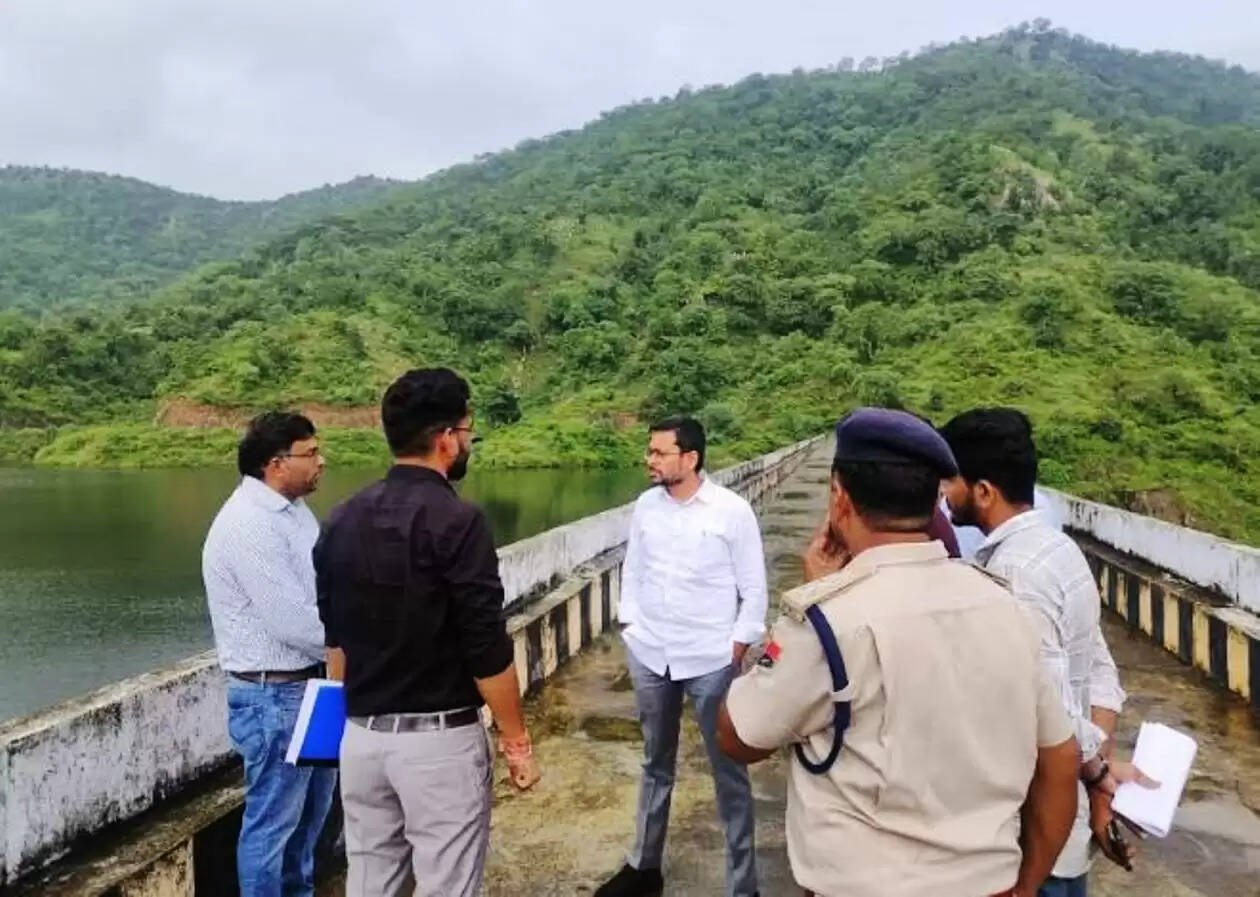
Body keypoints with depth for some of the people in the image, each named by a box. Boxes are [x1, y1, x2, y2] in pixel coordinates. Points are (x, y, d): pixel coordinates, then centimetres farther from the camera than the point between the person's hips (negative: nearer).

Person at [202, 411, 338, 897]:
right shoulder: (248, 525, -22)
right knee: (272, 820, 7)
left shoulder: (293, 509, 7)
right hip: (274, 695, -9)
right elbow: (293, 623, -25)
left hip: (315, 684, 9)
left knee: (310, 810, 23)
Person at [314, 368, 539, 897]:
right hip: (438, 738, -7)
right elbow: (486, 648, -17)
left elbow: (335, 636, 13)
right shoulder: (456, 521, -17)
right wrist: (516, 741, -6)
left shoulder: (342, 520, 5)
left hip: (361, 735, 7)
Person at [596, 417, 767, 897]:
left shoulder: (732, 511, -12)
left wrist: (737, 649, -8)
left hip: (711, 661, -4)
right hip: (649, 657, 4)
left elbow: (754, 591, -6)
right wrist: (630, 629, 3)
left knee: (729, 773, 9)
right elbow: (632, 571, 9)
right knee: (656, 764, 21)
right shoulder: (646, 505, 0)